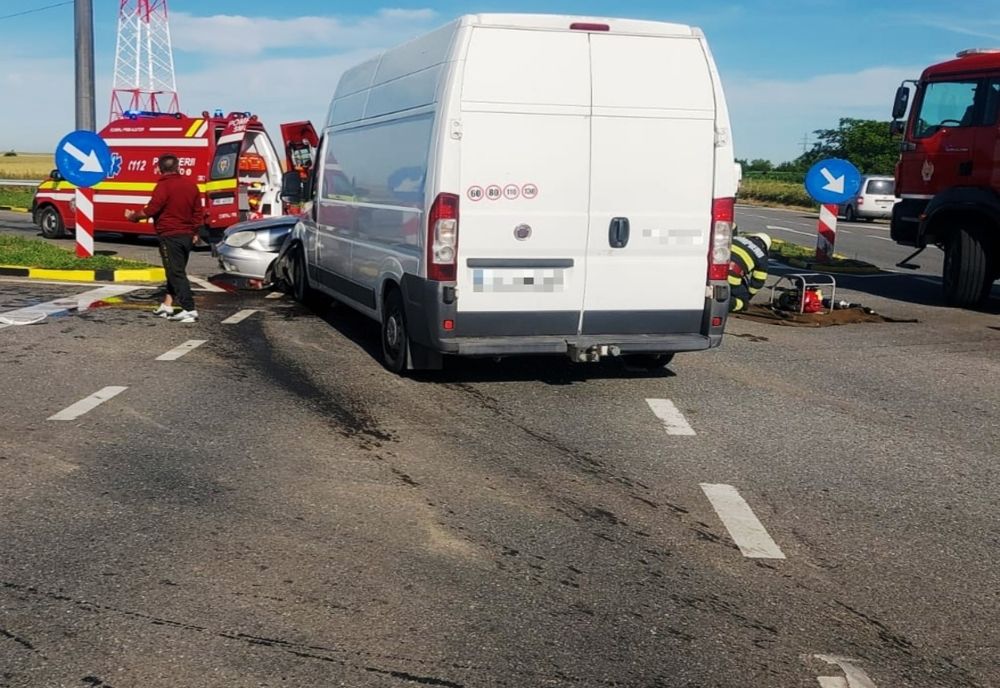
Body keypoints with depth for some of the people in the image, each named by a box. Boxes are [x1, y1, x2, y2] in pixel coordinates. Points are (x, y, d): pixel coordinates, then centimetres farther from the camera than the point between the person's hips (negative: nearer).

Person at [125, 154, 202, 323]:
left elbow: (150, 210, -17)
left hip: (170, 236, -7)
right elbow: (198, 212, 11)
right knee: (176, 270, 17)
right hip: (187, 236, 7)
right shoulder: (191, 184, 7)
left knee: (176, 273, -6)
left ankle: (190, 310, -12)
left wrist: (133, 216, 0)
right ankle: (167, 305, 22)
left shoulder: (164, 186, -14)